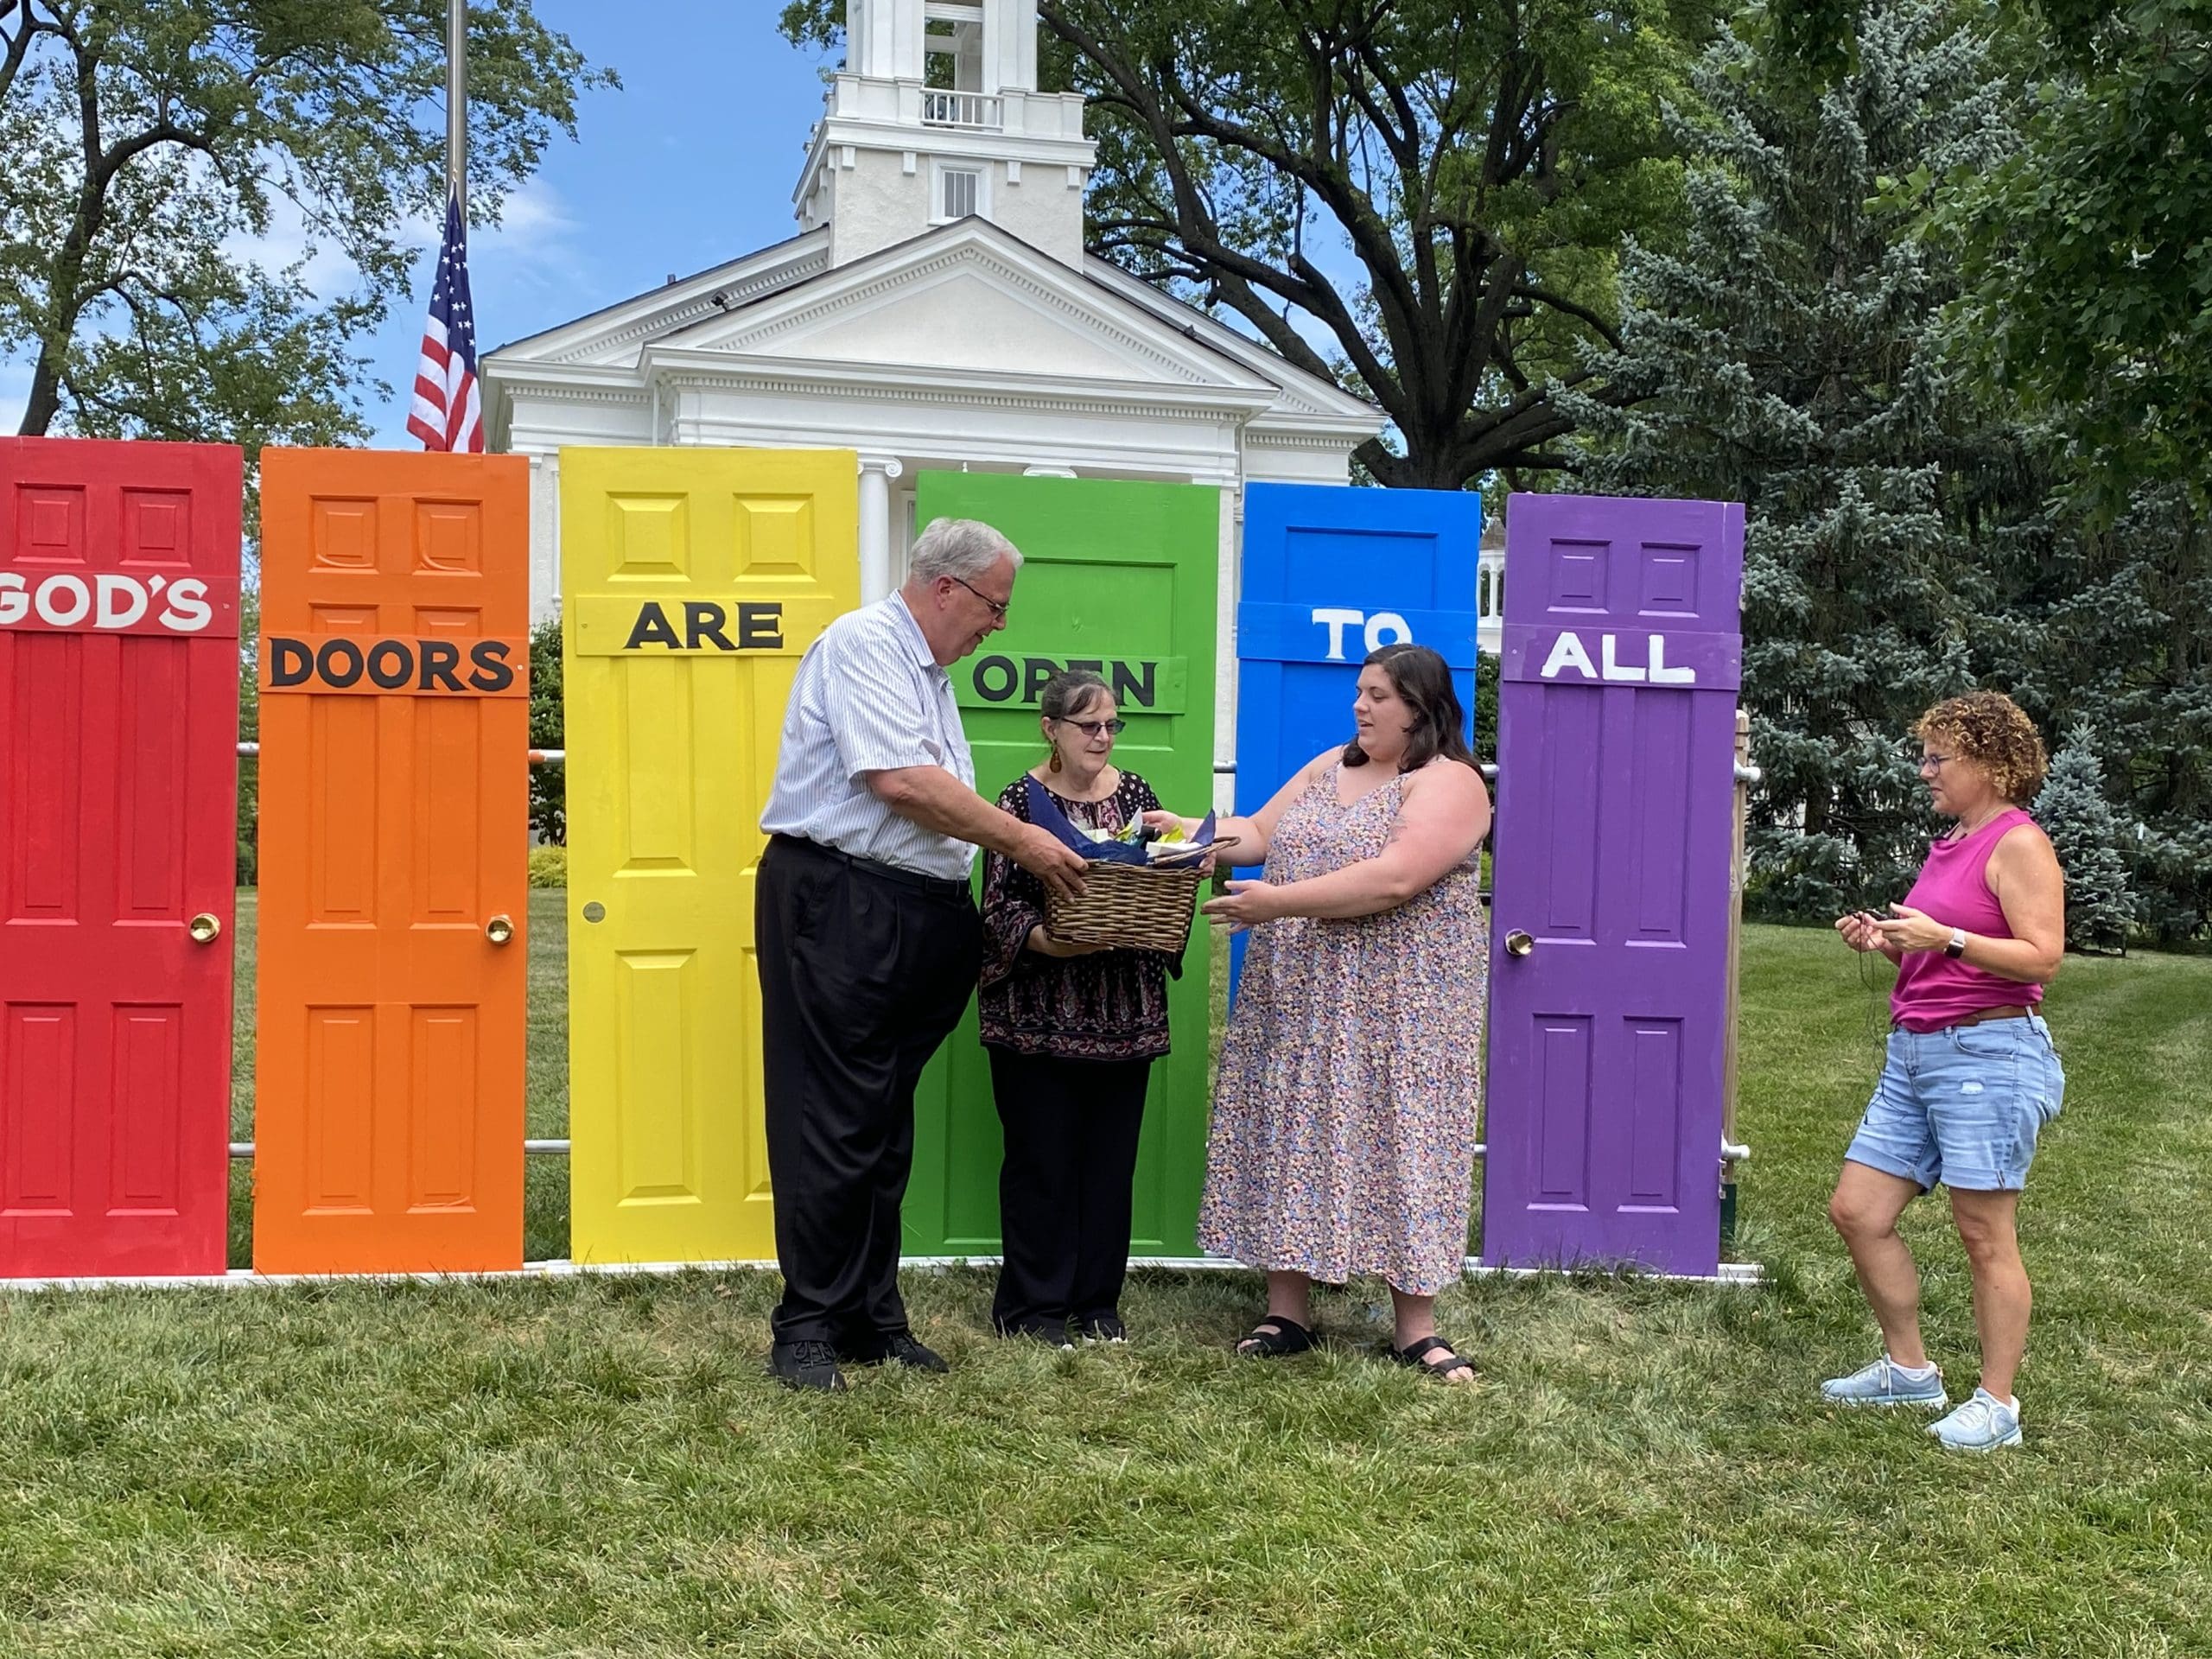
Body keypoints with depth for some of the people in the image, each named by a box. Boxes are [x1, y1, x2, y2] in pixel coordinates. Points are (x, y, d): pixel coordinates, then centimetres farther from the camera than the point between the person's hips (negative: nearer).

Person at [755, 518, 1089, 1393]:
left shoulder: (927, 672, 22)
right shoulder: (864, 643, -8)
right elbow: (900, 781, -19)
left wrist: (1038, 853, 9)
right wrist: (1022, 840, -11)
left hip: (913, 917, 9)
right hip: (836, 902, -9)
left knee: (885, 1127, 12)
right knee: (832, 1124, -5)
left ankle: (873, 1319, 19)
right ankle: (808, 1327, 4)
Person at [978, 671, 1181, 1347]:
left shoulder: (1135, 793, 8)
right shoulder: (1021, 800, -4)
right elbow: (1000, 908, -10)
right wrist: (1052, 942, -26)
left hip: (1123, 1015, 4)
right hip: (1039, 1015, -4)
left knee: (1112, 1158, 8)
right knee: (1042, 1159, 2)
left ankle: (1097, 1300, 22)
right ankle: (1034, 1305, 15)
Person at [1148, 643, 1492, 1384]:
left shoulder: (1449, 784, -9)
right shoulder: (1328, 767, 16)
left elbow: (1394, 880, -22)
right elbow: (1259, 831, 15)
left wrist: (1279, 902, -22)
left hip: (1397, 1010, -6)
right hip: (1298, 1002, 7)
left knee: (1399, 1144, -2)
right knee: (1291, 1140, 5)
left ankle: (1415, 1328, 6)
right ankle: (1287, 1313, 13)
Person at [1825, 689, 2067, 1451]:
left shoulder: (2018, 844, -9)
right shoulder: (1948, 844, 17)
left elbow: (2042, 958, -17)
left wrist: (1944, 938, -25)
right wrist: (1887, 941, 7)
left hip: (1988, 1053, -9)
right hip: (1915, 1050, 9)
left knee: (1985, 1235, -2)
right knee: (1857, 1212, 8)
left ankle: (1996, 1404, 10)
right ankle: (1908, 1369, 22)